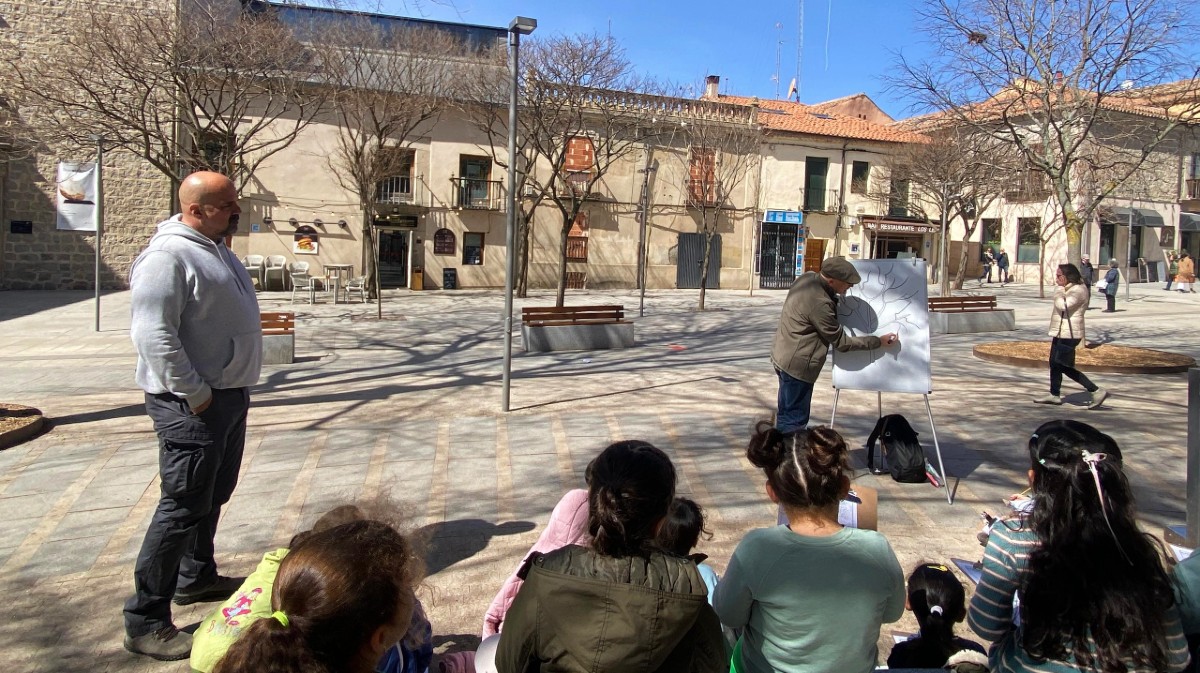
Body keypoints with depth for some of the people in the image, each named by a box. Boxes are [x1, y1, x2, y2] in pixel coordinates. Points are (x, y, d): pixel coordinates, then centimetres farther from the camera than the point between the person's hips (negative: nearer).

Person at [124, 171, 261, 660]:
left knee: (213, 496, 21)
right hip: (191, 404, -10)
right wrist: (195, 394, -22)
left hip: (229, 395, 10)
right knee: (183, 507, -5)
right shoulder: (168, 256, -19)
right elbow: (153, 334, -25)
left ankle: (196, 577, 40)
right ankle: (145, 621, 6)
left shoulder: (216, 249, 12)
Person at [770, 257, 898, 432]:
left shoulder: (807, 278, -2)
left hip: (783, 357, 10)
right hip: (797, 366, -10)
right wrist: (878, 341, -8)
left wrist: (836, 299, 5)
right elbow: (842, 342, -16)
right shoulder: (820, 304, -27)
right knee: (794, 420, -3)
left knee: (787, 414, 19)